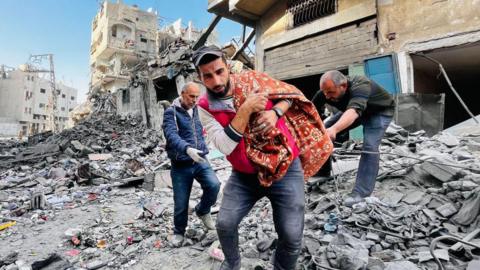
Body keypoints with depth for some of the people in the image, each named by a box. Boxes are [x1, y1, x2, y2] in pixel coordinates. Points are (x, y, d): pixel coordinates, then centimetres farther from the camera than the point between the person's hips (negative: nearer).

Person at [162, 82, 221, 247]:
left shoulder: (197, 110, 10)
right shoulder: (171, 112, -8)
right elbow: (171, 135, -25)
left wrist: (203, 150, 19)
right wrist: (187, 148, -40)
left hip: (200, 161, 4)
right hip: (181, 165, -4)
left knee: (214, 185, -20)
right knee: (181, 203, 4)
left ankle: (203, 211, 11)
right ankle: (178, 232, 32)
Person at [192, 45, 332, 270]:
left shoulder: (251, 80, -5)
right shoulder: (205, 107, -7)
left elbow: (291, 93, 5)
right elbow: (225, 146, -19)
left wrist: (275, 112, -16)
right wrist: (245, 109, -25)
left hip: (285, 167, 0)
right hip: (244, 175, 1)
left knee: (291, 236, 0)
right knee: (225, 224, 1)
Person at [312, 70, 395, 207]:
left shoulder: (360, 86, -42)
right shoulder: (324, 93, -25)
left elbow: (354, 110, -60)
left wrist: (334, 129, -77)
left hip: (380, 111, -5)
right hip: (351, 109, 6)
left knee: (370, 146, -24)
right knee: (325, 130, -5)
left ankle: (361, 192, -18)